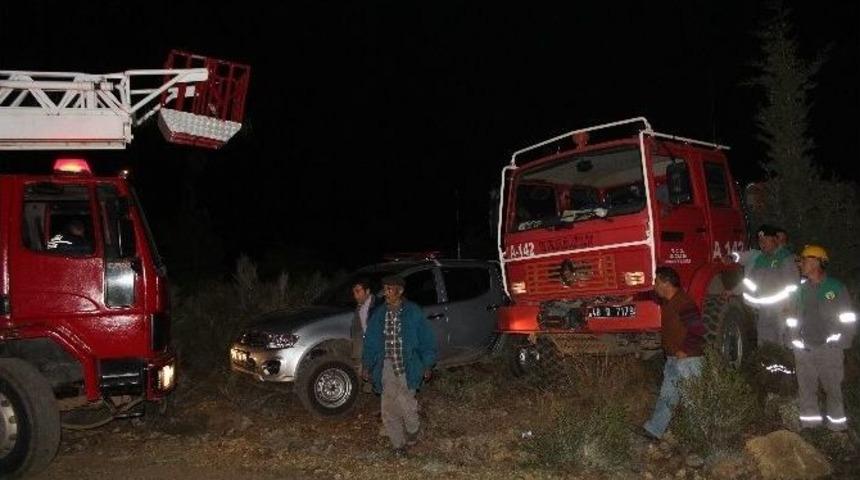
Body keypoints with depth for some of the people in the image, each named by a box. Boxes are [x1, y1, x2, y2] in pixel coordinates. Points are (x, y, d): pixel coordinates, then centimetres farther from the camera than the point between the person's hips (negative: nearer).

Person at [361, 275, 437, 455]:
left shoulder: (413, 312, -3)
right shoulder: (378, 315, 7)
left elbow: (426, 340, 1)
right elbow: (370, 341, 14)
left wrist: (428, 364, -1)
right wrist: (366, 365, 8)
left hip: (407, 367, -4)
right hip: (386, 367, 4)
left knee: (406, 404, -14)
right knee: (389, 409, 5)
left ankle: (412, 432, 18)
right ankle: (398, 444, 22)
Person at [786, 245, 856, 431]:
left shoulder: (836, 287, -1)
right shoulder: (800, 289, 8)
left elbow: (847, 317, 1)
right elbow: (792, 317, 13)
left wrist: (843, 341, -4)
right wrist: (795, 339, 5)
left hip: (829, 348, -3)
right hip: (804, 349, 3)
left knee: (833, 387, 3)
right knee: (806, 388, 8)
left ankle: (837, 423, 17)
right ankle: (809, 422, 20)